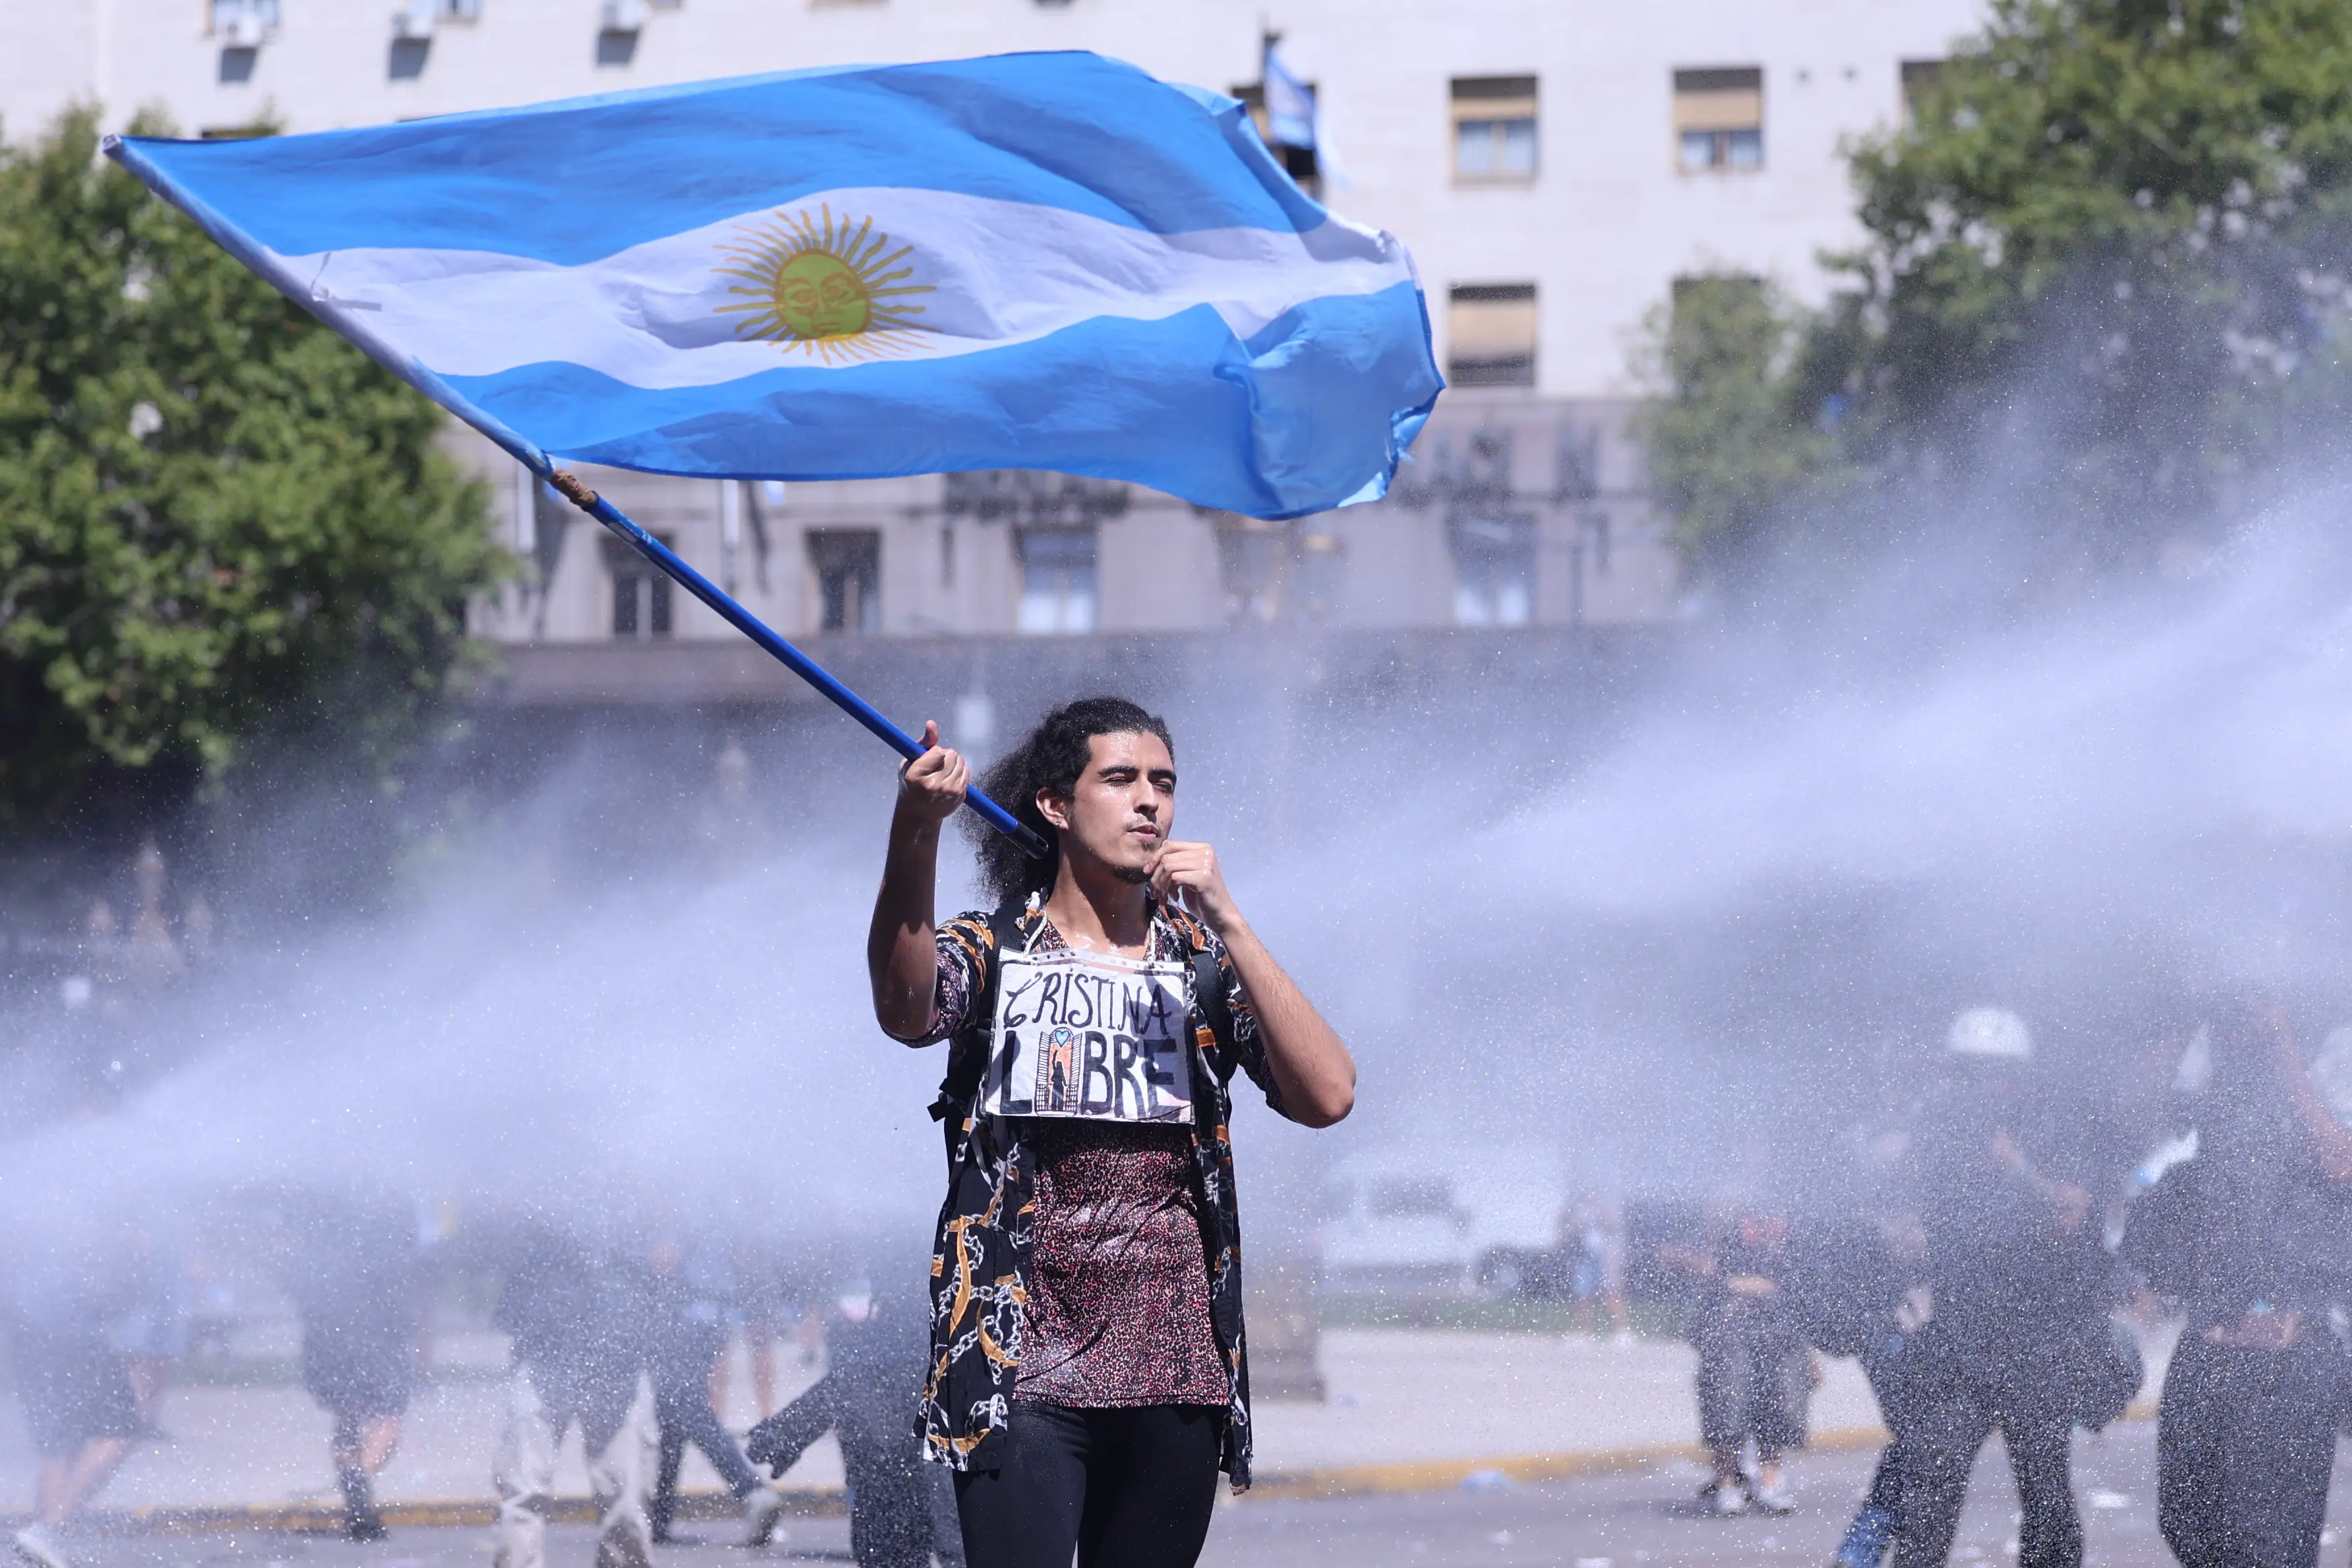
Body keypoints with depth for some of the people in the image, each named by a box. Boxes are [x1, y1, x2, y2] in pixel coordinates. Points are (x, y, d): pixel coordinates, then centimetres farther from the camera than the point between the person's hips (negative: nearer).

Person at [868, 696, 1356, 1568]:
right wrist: (915, 832, -36)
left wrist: (1225, 922, -12)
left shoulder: (1206, 965, 11)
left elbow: (1328, 1096, -5)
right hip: (1021, 1364, -3)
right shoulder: (990, 952, 5)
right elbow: (905, 1010, -20)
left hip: (1175, 1370, 3)